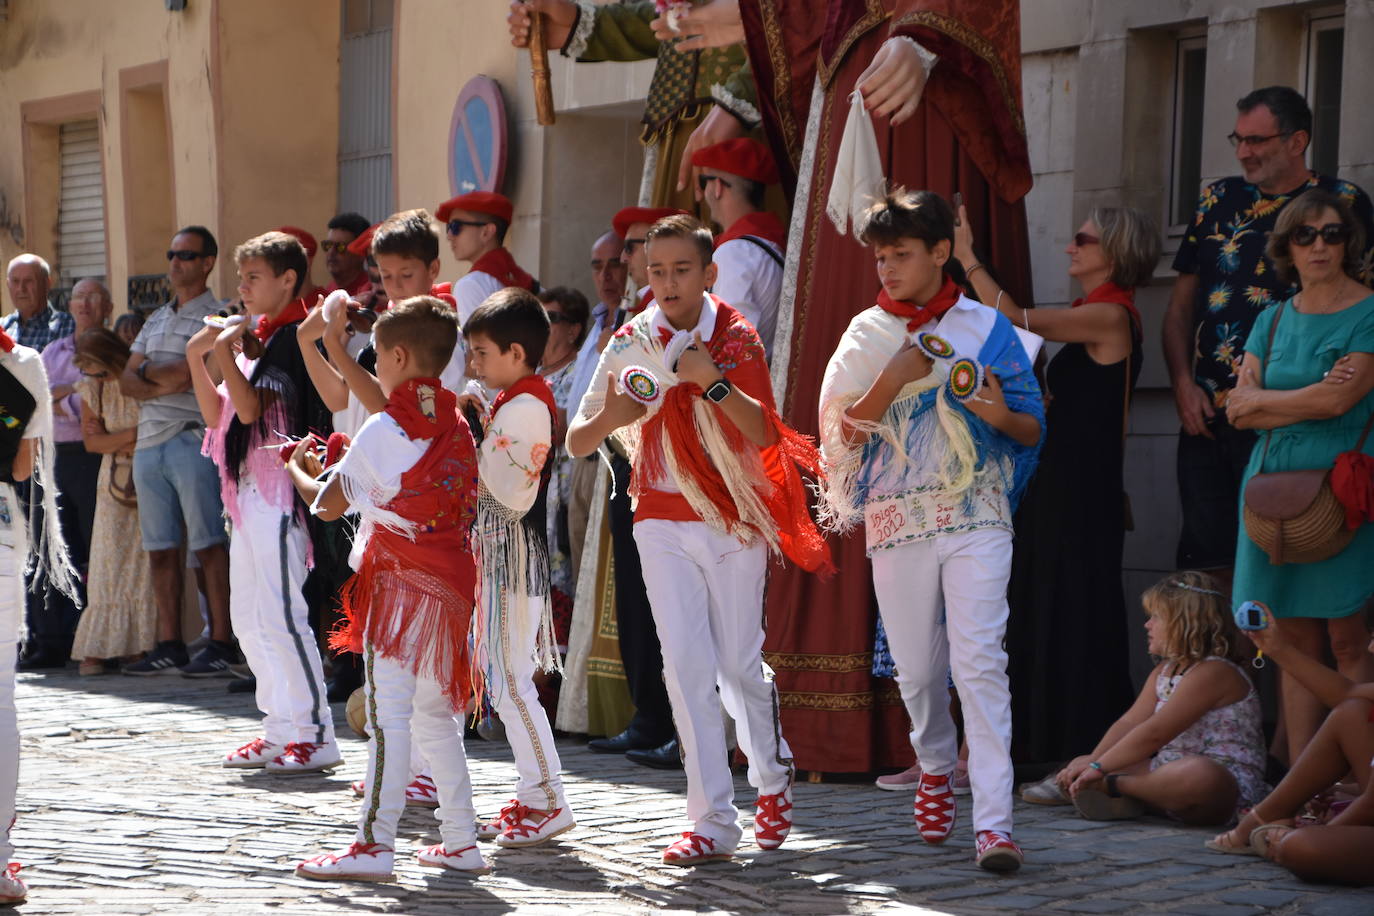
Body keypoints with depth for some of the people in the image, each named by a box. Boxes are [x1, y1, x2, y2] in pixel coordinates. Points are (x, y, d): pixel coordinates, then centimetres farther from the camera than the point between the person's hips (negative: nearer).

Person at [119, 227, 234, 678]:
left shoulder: (216, 316, -2)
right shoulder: (156, 320, 22)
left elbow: (184, 372, -14)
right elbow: (127, 381, 14)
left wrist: (146, 369, 4)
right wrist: (159, 387, -7)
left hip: (193, 440, -8)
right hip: (149, 441, 8)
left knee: (208, 544, -8)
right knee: (161, 549, 8)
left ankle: (221, 644, -7)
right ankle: (169, 646, 12)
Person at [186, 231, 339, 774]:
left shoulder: (291, 337, -10)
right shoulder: (257, 337, 18)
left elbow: (250, 408, -20)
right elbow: (217, 414, 17)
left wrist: (223, 351, -14)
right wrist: (197, 357, 7)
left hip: (278, 489, -10)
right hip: (249, 490, 10)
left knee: (280, 614, -12)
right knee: (249, 617, 11)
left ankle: (315, 735, -9)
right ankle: (280, 731, 17)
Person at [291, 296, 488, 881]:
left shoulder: (384, 430, -11)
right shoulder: (455, 426, 10)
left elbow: (329, 504, -5)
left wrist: (298, 468, 14)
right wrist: (348, 460, 21)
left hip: (399, 584, -8)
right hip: (449, 583, 8)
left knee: (388, 713, -7)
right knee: (434, 713, 15)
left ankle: (375, 844, -8)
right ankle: (461, 842, 16)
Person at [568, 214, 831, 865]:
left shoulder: (736, 339, -2)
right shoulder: (629, 344, 1)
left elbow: (762, 433, -13)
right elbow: (576, 443, 1)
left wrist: (716, 382, -28)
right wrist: (607, 418, -21)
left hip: (732, 517, -1)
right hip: (662, 520, 1)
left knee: (740, 664, 3)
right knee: (686, 665, -7)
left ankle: (772, 778, 31)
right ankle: (713, 823, -4)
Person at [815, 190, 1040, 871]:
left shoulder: (987, 327, 6)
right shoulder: (868, 335, 9)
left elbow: (1033, 430, 8)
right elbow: (841, 433, 3)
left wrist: (1000, 416, -14)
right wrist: (893, 381, -11)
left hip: (976, 514, -2)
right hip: (897, 520, 2)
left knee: (980, 661, -13)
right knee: (916, 668, 7)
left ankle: (994, 822, -16)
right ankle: (937, 764, 38)